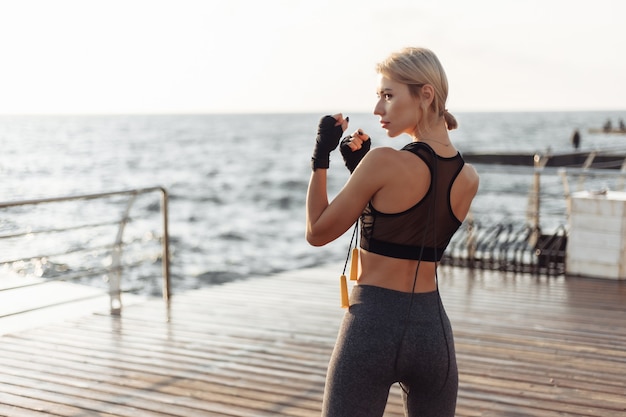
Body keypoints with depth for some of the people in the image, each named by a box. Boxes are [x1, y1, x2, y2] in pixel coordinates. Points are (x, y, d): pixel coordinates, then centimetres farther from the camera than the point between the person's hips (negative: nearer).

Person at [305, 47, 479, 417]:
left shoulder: (384, 162, -15)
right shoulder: (469, 178, 4)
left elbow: (318, 233, -4)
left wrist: (321, 157, 3)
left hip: (373, 326, -5)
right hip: (433, 328, 6)